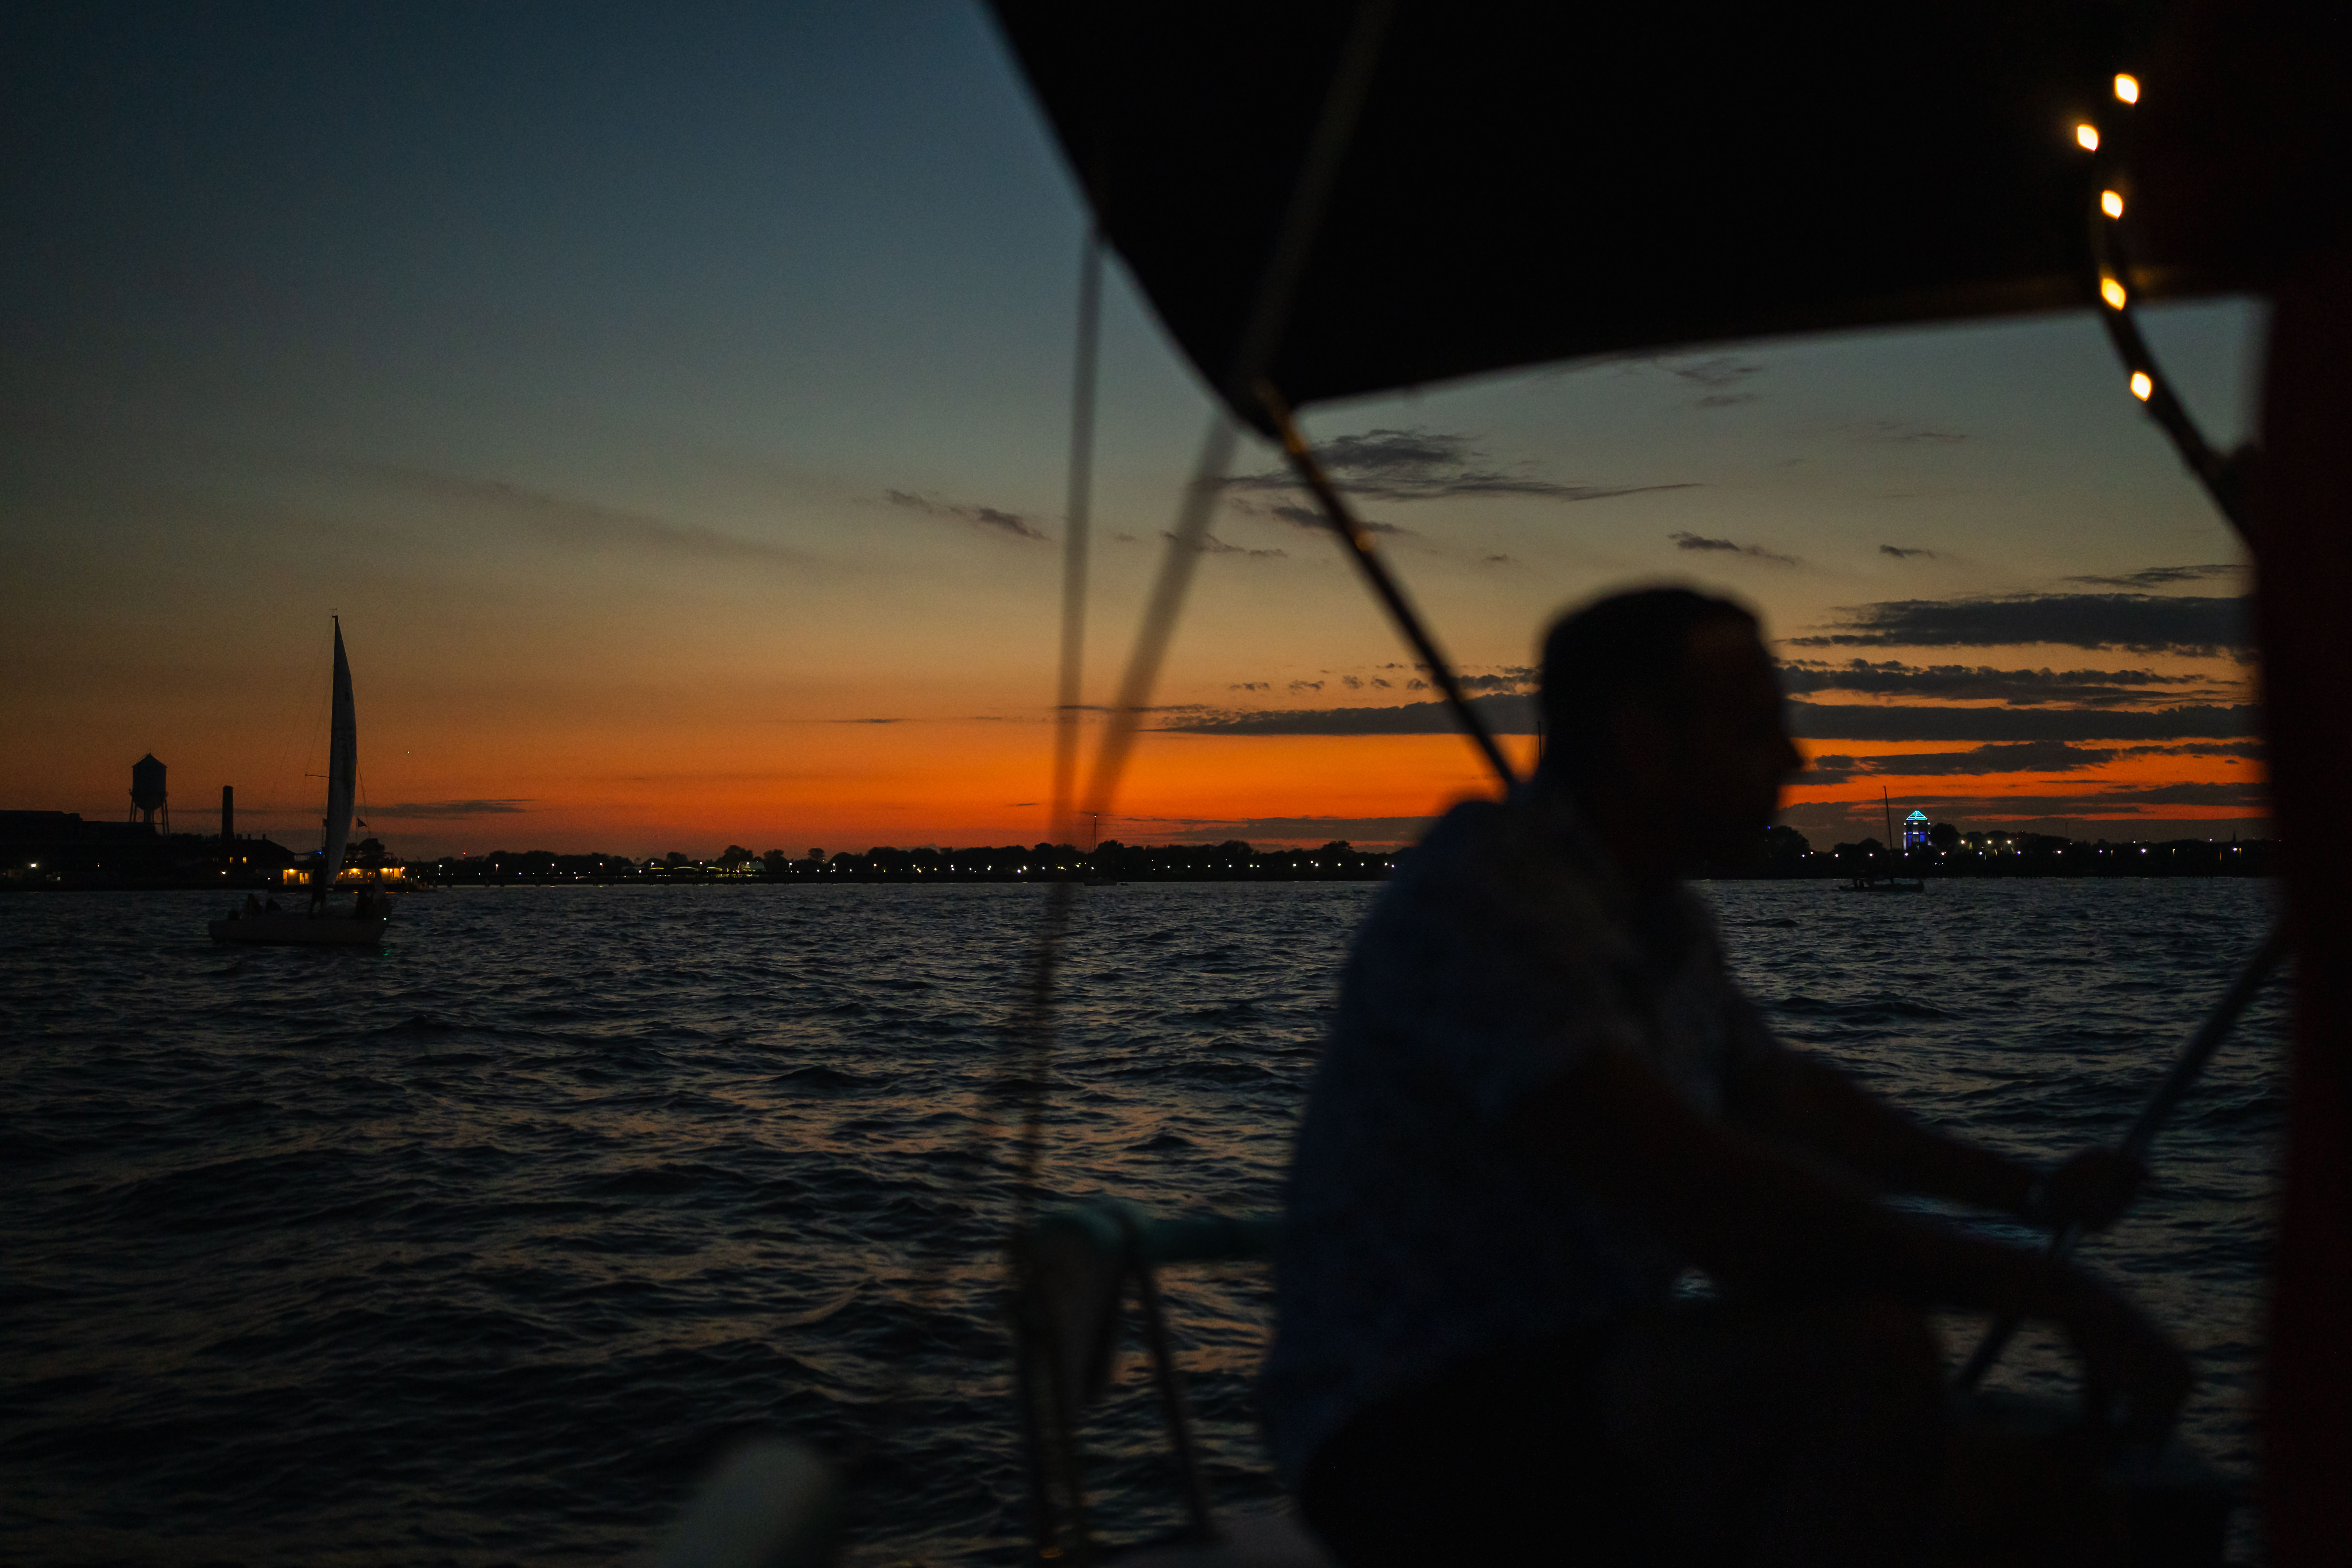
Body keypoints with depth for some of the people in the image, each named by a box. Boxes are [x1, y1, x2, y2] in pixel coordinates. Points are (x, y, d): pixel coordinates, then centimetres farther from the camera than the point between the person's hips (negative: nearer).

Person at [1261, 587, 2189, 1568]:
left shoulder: (1663, 923, 10)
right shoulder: (1487, 898, -22)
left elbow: (1788, 1095, 28)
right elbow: (1707, 1201, -31)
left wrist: (2030, 1191, 27)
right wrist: (2052, 1292, -26)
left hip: (1581, 1372, 10)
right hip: (1417, 1433, -10)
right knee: (1862, 1355, -28)